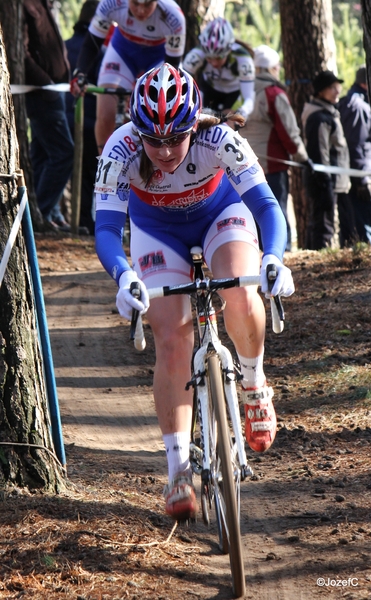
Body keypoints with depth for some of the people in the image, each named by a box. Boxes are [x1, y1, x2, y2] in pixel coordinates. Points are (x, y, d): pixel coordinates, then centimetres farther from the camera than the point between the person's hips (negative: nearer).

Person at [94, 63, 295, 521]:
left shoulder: (219, 140, -35)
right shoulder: (120, 151, -34)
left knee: (240, 297, -31)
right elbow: (106, 228, -38)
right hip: (158, 232, 1)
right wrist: (124, 277, -58)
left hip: (221, 215, -1)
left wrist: (273, 259, -57)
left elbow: (265, 204, -38)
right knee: (172, 342, -12)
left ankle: (254, 384, -1)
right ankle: (178, 471, -2)